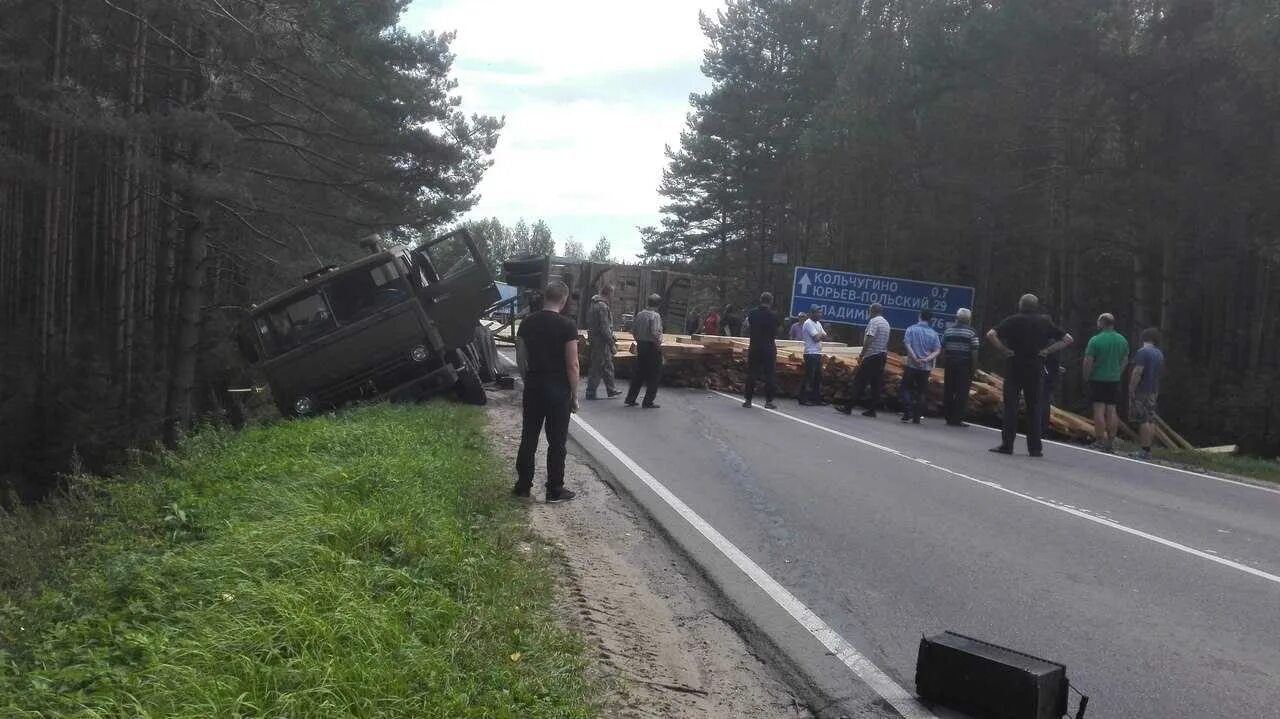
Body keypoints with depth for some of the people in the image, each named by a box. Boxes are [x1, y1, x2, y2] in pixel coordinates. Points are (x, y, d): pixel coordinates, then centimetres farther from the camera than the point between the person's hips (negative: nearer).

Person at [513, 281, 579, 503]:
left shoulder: (527, 323, 4)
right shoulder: (567, 326, -13)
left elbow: (521, 357, 9)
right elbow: (572, 365, -13)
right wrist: (574, 395, -5)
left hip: (533, 387, 5)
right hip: (558, 390, -5)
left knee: (528, 438, 13)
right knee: (556, 442, 4)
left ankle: (523, 485, 20)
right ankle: (555, 491, 10)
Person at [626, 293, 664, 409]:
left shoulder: (640, 314, 5)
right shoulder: (655, 316, -16)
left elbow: (633, 330, 9)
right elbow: (655, 332, -24)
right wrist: (658, 344, -12)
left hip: (641, 346, 7)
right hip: (652, 347, -7)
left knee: (639, 373, 16)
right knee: (654, 375, 4)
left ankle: (630, 399, 19)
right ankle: (648, 402, 5)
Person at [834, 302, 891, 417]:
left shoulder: (873, 321, -10)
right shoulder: (886, 323, 16)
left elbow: (869, 339, -17)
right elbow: (886, 342, 16)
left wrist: (862, 354, -14)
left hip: (872, 356, -8)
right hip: (882, 356, 8)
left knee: (859, 382, -6)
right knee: (876, 384, 7)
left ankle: (849, 407, -7)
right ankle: (872, 409, 6)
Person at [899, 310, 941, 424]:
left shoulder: (911, 329, -2)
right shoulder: (933, 334, 5)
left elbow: (907, 345, -13)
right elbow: (937, 350, -3)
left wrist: (915, 359, -16)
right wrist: (927, 359, -12)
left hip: (911, 365, -2)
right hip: (926, 367, 2)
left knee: (905, 389, 7)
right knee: (921, 392, 10)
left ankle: (908, 412, -11)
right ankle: (917, 417, 8)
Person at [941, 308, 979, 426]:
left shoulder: (948, 330, 9)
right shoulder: (971, 332, -5)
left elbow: (942, 349, 8)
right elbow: (974, 352, -10)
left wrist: (944, 365, 13)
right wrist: (974, 367, -4)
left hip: (949, 364, 4)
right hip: (964, 365, -4)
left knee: (948, 391, 9)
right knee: (962, 393, -1)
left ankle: (948, 417, 13)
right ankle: (957, 419, -3)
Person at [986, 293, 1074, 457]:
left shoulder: (1012, 321, -2)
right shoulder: (1045, 322, 5)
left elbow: (990, 335, -14)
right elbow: (1068, 339, 6)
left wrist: (1004, 350, -9)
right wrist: (1048, 350, 1)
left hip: (1014, 366, -2)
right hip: (1036, 369, 2)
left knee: (1010, 406, 1)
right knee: (1034, 408, 7)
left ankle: (1007, 445, -1)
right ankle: (1035, 448, 8)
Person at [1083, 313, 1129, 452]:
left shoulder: (1095, 340, -12)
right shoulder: (1122, 340, 6)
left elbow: (1088, 361, -14)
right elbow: (1125, 361, 13)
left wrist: (1086, 377, -1)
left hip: (1098, 379, -5)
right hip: (1114, 379, 5)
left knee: (1099, 409, -3)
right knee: (1112, 410, 8)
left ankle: (1100, 441, -4)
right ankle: (1111, 442, 10)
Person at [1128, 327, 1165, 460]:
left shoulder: (1142, 352, -13)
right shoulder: (1159, 353, 13)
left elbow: (1137, 372, -20)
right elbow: (1160, 372, 20)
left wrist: (1131, 389, -17)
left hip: (1142, 390, -8)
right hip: (1154, 390, 8)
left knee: (1143, 420, -9)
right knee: (1151, 420, 8)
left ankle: (1145, 450, -10)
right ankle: (1147, 449, 10)